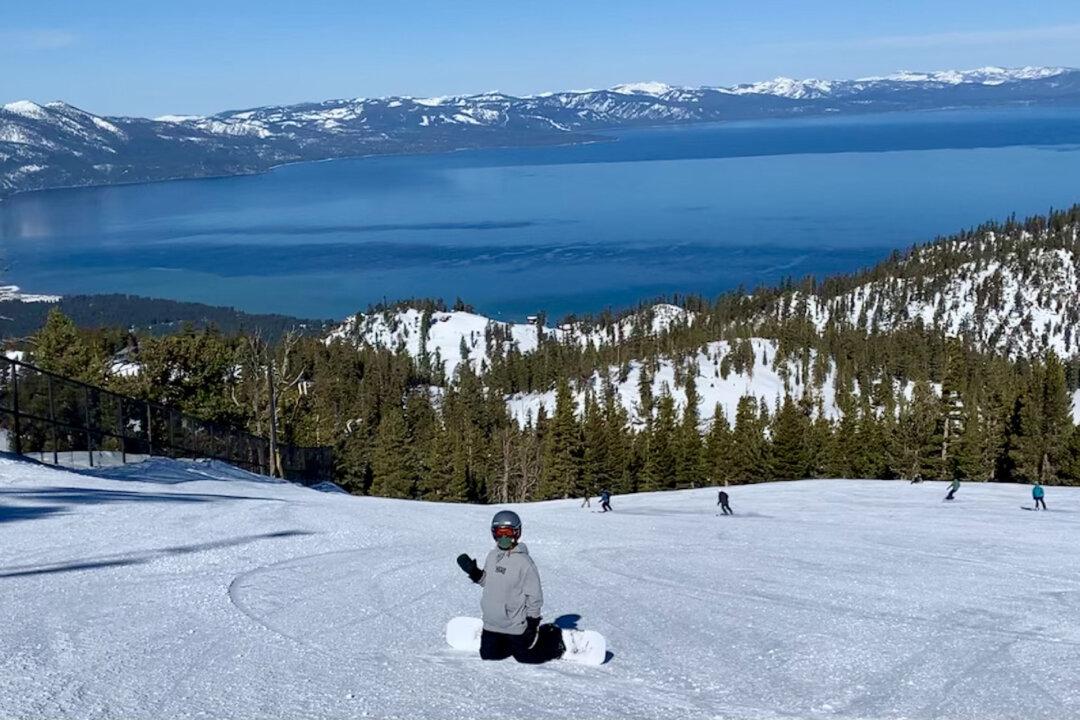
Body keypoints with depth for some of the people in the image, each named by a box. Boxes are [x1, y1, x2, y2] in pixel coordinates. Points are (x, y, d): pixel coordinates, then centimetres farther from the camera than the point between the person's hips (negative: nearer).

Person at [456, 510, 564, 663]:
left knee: (525, 656, 4)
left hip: (515, 625, -6)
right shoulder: (492, 556, 2)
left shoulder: (524, 561, -18)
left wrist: (532, 625, -14)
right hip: (492, 622, 6)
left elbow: (534, 596, -15)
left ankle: (554, 638, 27)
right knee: (488, 655, 12)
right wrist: (473, 572, -4)